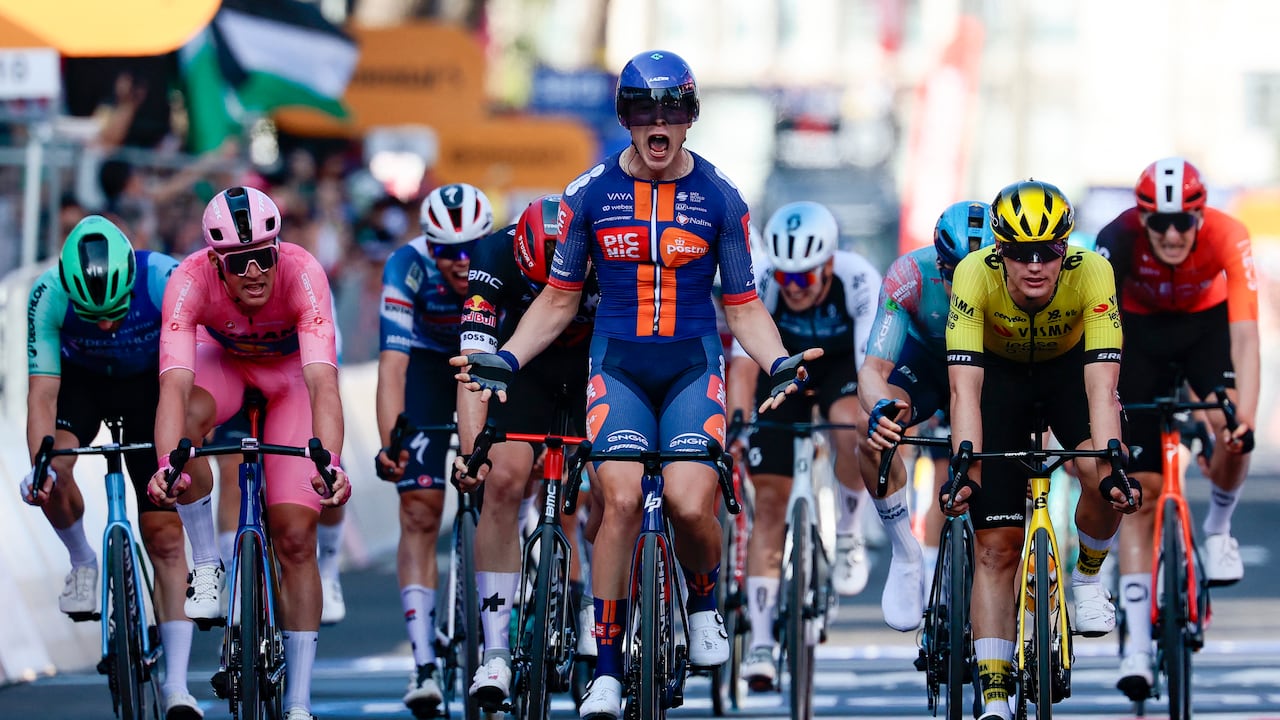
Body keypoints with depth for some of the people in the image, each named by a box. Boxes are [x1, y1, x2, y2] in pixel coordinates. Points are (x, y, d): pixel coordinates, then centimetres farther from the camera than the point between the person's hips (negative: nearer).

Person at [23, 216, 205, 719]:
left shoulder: (164, 281, -35)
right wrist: (40, 464, -46)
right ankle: (83, 562, 2)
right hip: (81, 379, 1)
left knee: (165, 537, -8)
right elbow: (42, 392, -31)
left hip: (150, 382, -1)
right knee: (54, 471, -30)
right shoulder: (48, 296, -31)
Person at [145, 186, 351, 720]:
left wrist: (331, 465, -64)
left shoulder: (302, 275, -39)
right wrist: (166, 467, -62)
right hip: (224, 359, 1)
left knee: (295, 538, -9)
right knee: (192, 416, -37)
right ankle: (206, 568, -18)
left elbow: (323, 384, -48)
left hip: (291, 370, -1)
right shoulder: (190, 281, -36)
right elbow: (174, 385, -46)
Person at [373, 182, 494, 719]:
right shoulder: (409, 267, -32)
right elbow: (392, 363, -38)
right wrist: (389, 443, -51)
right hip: (429, 363, -1)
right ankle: (423, 663, -13)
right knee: (420, 511, -11)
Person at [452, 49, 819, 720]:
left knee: (690, 505, -20)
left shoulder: (719, 198, 1)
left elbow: (744, 307, 7)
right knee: (621, 500, -20)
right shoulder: (590, 193, 1)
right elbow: (559, 299, 10)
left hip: (692, 364, 0)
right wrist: (504, 360, -2)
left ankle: (703, 601, 15)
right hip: (617, 363, 0)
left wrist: (779, 363, -11)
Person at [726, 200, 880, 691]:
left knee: (850, 426, -35)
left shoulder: (859, 281, -33)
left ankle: (848, 534, -7)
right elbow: (743, 360, -39)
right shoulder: (760, 282, -31)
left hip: (841, 365, -1)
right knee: (770, 499, -8)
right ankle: (761, 641, -4)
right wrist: (735, 423, -53)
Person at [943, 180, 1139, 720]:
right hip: (1001, 372, 0)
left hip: (1068, 367, 0)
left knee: (1103, 479, -30)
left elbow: (1101, 385, -38)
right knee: (996, 546, -8)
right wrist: (964, 467, -51)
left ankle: (1085, 577, 0)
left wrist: (1114, 466, -51)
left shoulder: (1091, 273, -34)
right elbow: (965, 387, -38)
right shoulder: (975, 275, -34)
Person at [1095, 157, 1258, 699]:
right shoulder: (1119, 239, -32)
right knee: (1139, 489, -8)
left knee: (1232, 435, -28)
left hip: (1207, 323, 0)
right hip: (1142, 331, 0)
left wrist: (1244, 416, -51)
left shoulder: (1227, 238, -32)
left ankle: (1218, 528, 5)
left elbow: (1245, 336, -38)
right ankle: (1136, 644, -6)